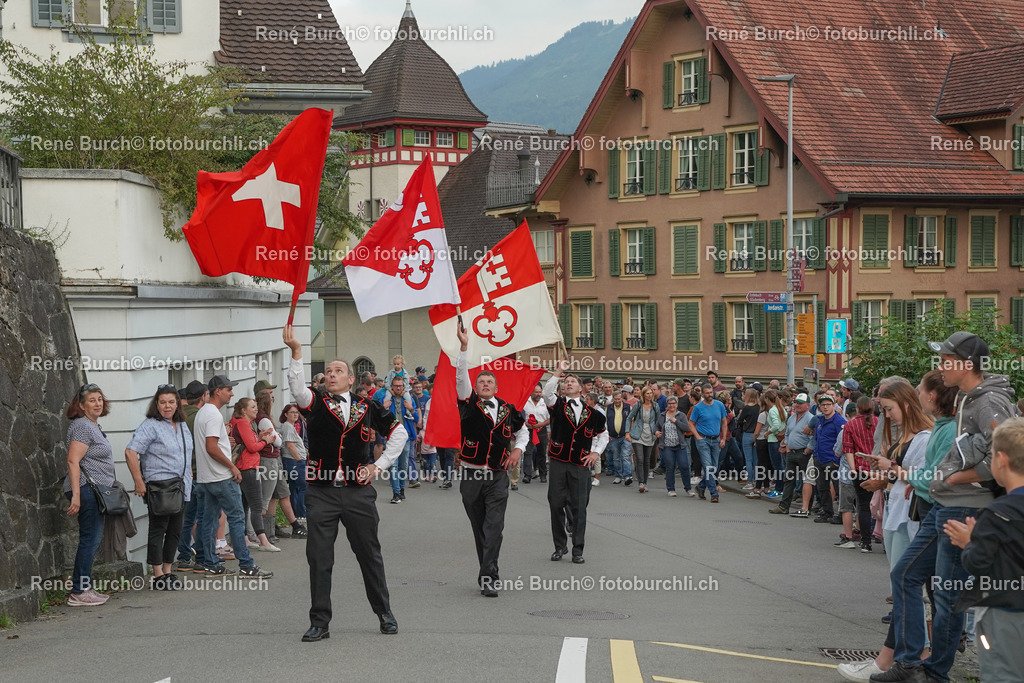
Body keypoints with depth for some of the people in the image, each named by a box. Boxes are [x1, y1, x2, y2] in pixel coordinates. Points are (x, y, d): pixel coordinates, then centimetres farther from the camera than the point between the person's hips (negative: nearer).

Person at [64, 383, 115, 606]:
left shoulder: (94, 426, 19)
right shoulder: (82, 426, -12)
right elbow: (73, 461, -20)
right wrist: (76, 495, -25)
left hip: (97, 491, 10)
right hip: (86, 489, -10)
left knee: (93, 539, 12)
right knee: (90, 539, -10)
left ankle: (85, 588, 16)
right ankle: (78, 593, -8)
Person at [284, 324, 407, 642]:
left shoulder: (366, 407, 7)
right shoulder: (316, 402, 3)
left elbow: (399, 432, 16)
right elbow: (297, 388, -19)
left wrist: (380, 464, 7)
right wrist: (296, 352, -31)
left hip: (358, 492, 1)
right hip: (321, 493, -1)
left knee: (369, 554, 9)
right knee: (319, 558, -1)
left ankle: (385, 613, 25)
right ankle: (319, 622, 7)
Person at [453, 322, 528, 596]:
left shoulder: (508, 409, 7)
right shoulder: (469, 405, 1)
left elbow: (523, 430, 25)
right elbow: (461, 377, -13)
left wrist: (518, 449, 6)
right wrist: (464, 347, -24)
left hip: (497, 476, 0)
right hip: (471, 475, 0)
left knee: (494, 527, -10)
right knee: (479, 529, 8)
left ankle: (488, 577, -12)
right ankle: (487, 572, 20)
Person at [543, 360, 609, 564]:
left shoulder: (590, 413, 9)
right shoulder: (557, 406, 4)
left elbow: (603, 434, 21)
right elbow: (547, 392, -17)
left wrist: (596, 452, 7)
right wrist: (559, 372, -18)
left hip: (580, 465, 1)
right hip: (558, 463, -1)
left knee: (579, 508, 0)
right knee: (556, 505, 2)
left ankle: (578, 550, 7)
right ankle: (560, 546, 15)